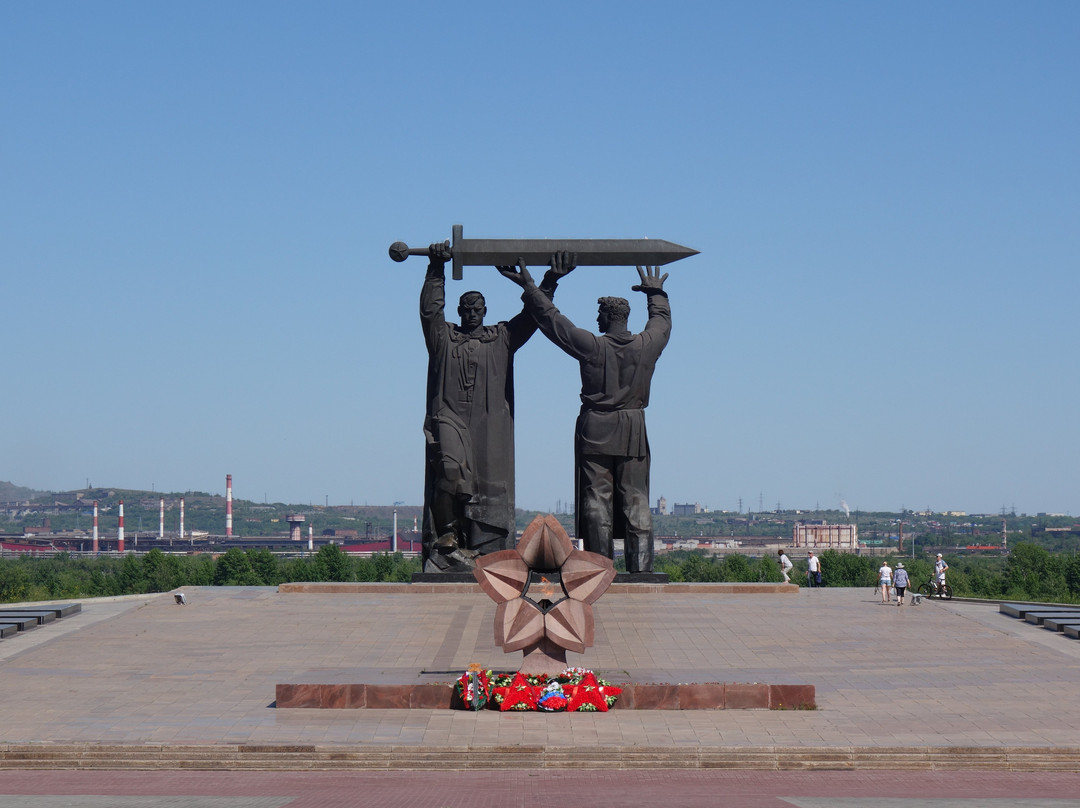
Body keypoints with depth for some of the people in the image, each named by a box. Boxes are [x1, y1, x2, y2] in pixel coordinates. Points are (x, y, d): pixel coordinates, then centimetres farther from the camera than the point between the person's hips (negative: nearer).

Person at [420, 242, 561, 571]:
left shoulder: (502, 339, 19)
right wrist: (436, 270, -6)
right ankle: (447, 537, -17)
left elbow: (531, 316, 15)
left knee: (489, 485, -3)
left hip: (490, 424, 2)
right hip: (449, 417, -2)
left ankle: (482, 550, -3)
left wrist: (549, 282, 6)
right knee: (451, 470, -25)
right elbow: (430, 309, 2)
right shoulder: (443, 338, 15)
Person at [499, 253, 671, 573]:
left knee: (597, 499, 0)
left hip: (595, 429, -2)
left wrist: (529, 287, 9)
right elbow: (662, 321, 22)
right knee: (636, 499, 3)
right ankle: (641, 566, -3)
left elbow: (552, 319, -1)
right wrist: (655, 292, 40)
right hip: (633, 430, 3)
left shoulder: (591, 346, -9)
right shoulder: (646, 345, 0)